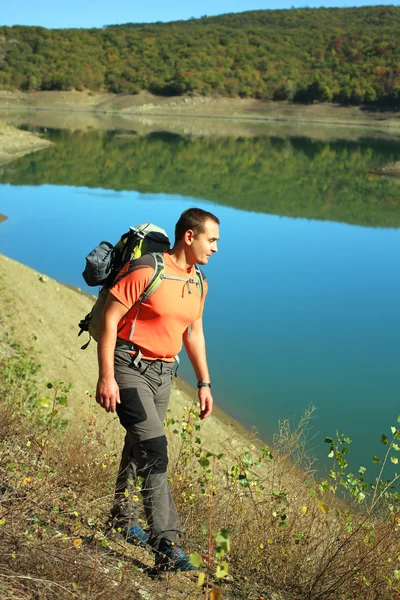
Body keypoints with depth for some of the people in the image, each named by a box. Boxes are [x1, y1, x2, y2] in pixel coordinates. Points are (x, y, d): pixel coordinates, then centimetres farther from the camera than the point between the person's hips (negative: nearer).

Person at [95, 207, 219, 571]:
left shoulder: (198, 284, 8)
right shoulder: (146, 272, -18)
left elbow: (194, 334, 19)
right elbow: (109, 319, -17)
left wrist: (204, 382, 16)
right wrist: (106, 377, -20)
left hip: (163, 373, 8)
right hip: (129, 368, -8)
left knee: (140, 446, 18)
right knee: (154, 449, -17)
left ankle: (124, 518, 38)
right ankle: (167, 545, -16)